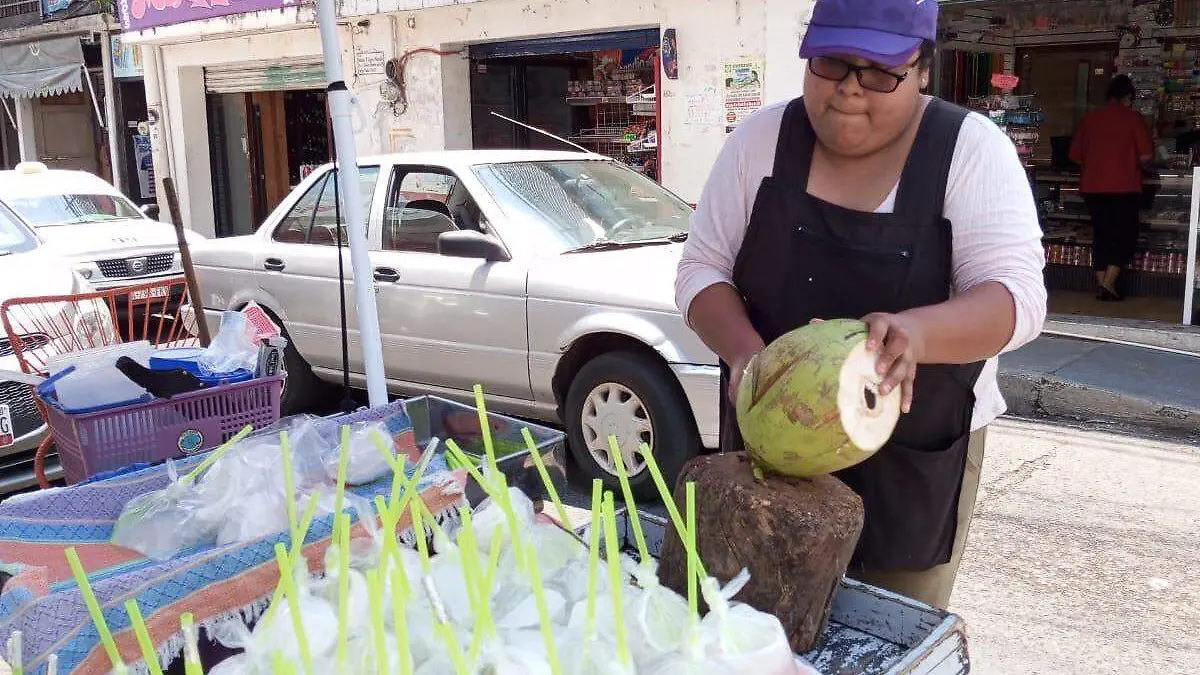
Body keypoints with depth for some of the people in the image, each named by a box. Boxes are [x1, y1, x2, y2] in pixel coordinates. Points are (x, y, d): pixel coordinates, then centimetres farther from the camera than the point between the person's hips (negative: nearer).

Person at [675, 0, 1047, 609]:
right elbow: (702, 269, -2)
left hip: (915, 465, -1)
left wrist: (915, 331, -38)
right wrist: (744, 351, -23)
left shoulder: (973, 150, -9)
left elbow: (1017, 294, -17)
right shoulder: (762, 139, -4)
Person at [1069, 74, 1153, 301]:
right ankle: (1108, 284, -6)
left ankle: (1101, 285, 12)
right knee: (1125, 236, 5)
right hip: (1124, 187, -4)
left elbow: (1076, 156, 9)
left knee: (1101, 234, 12)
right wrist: (1133, 163, 12)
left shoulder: (1089, 118, 7)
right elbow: (1146, 155, -8)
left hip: (1092, 187, 4)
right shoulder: (1133, 117, -3)